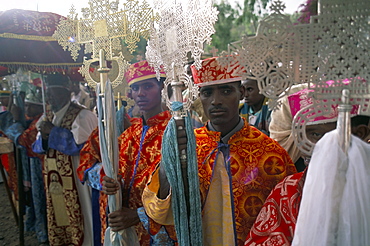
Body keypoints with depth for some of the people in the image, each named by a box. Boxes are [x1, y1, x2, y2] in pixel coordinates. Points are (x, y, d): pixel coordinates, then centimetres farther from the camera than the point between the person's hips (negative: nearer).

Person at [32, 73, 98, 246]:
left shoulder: (82, 115, -12)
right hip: (53, 179, 7)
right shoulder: (47, 118, 11)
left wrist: (53, 132, -15)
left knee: (76, 218, 3)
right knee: (57, 216, 16)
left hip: (75, 180, -7)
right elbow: (36, 147, 12)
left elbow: (80, 145, -22)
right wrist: (44, 137, -11)